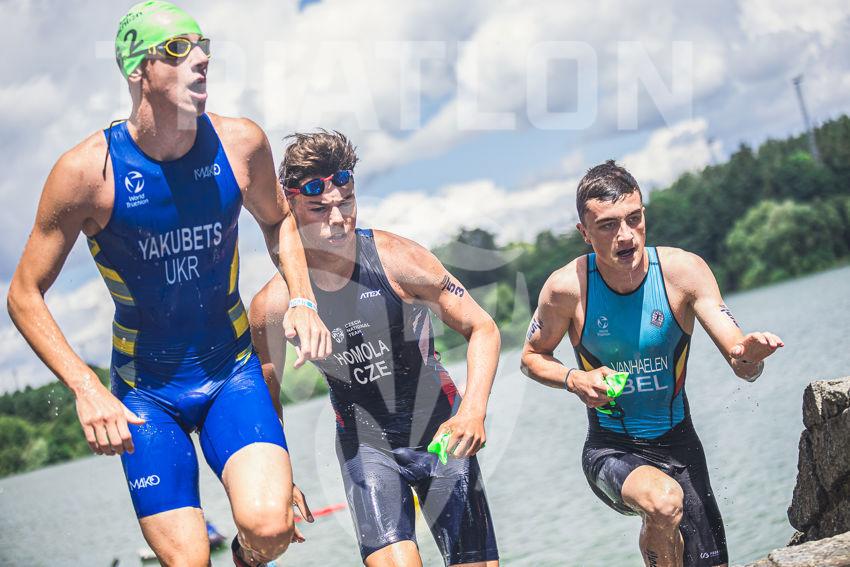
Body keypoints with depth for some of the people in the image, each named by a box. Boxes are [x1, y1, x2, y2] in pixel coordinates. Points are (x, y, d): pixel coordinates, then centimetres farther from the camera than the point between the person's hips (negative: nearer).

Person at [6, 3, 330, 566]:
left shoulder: (240, 142, -9)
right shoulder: (87, 170, -18)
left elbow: (278, 219, 14)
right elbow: (25, 296, -9)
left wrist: (302, 299, -3)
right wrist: (87, 388, -20)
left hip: (233, 371, 2)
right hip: (145, 390, -1)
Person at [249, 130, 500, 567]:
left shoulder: (398, 260, -16)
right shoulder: (273, 304, -13)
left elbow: (482, 329, -9)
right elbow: (264, 394, 2)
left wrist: (473, 411, -22)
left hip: (440, 431, 1)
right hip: (364, 444, -1)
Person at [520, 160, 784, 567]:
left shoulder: (683, 271, -14)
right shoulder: (567, 288, -16)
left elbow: (742, 368, -17)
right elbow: (533, 357, 2)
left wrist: (748, 356, -42)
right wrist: (575, 380, -18)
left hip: (678, 443, 3)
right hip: (610, 450, -2)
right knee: (664, 502, -33)